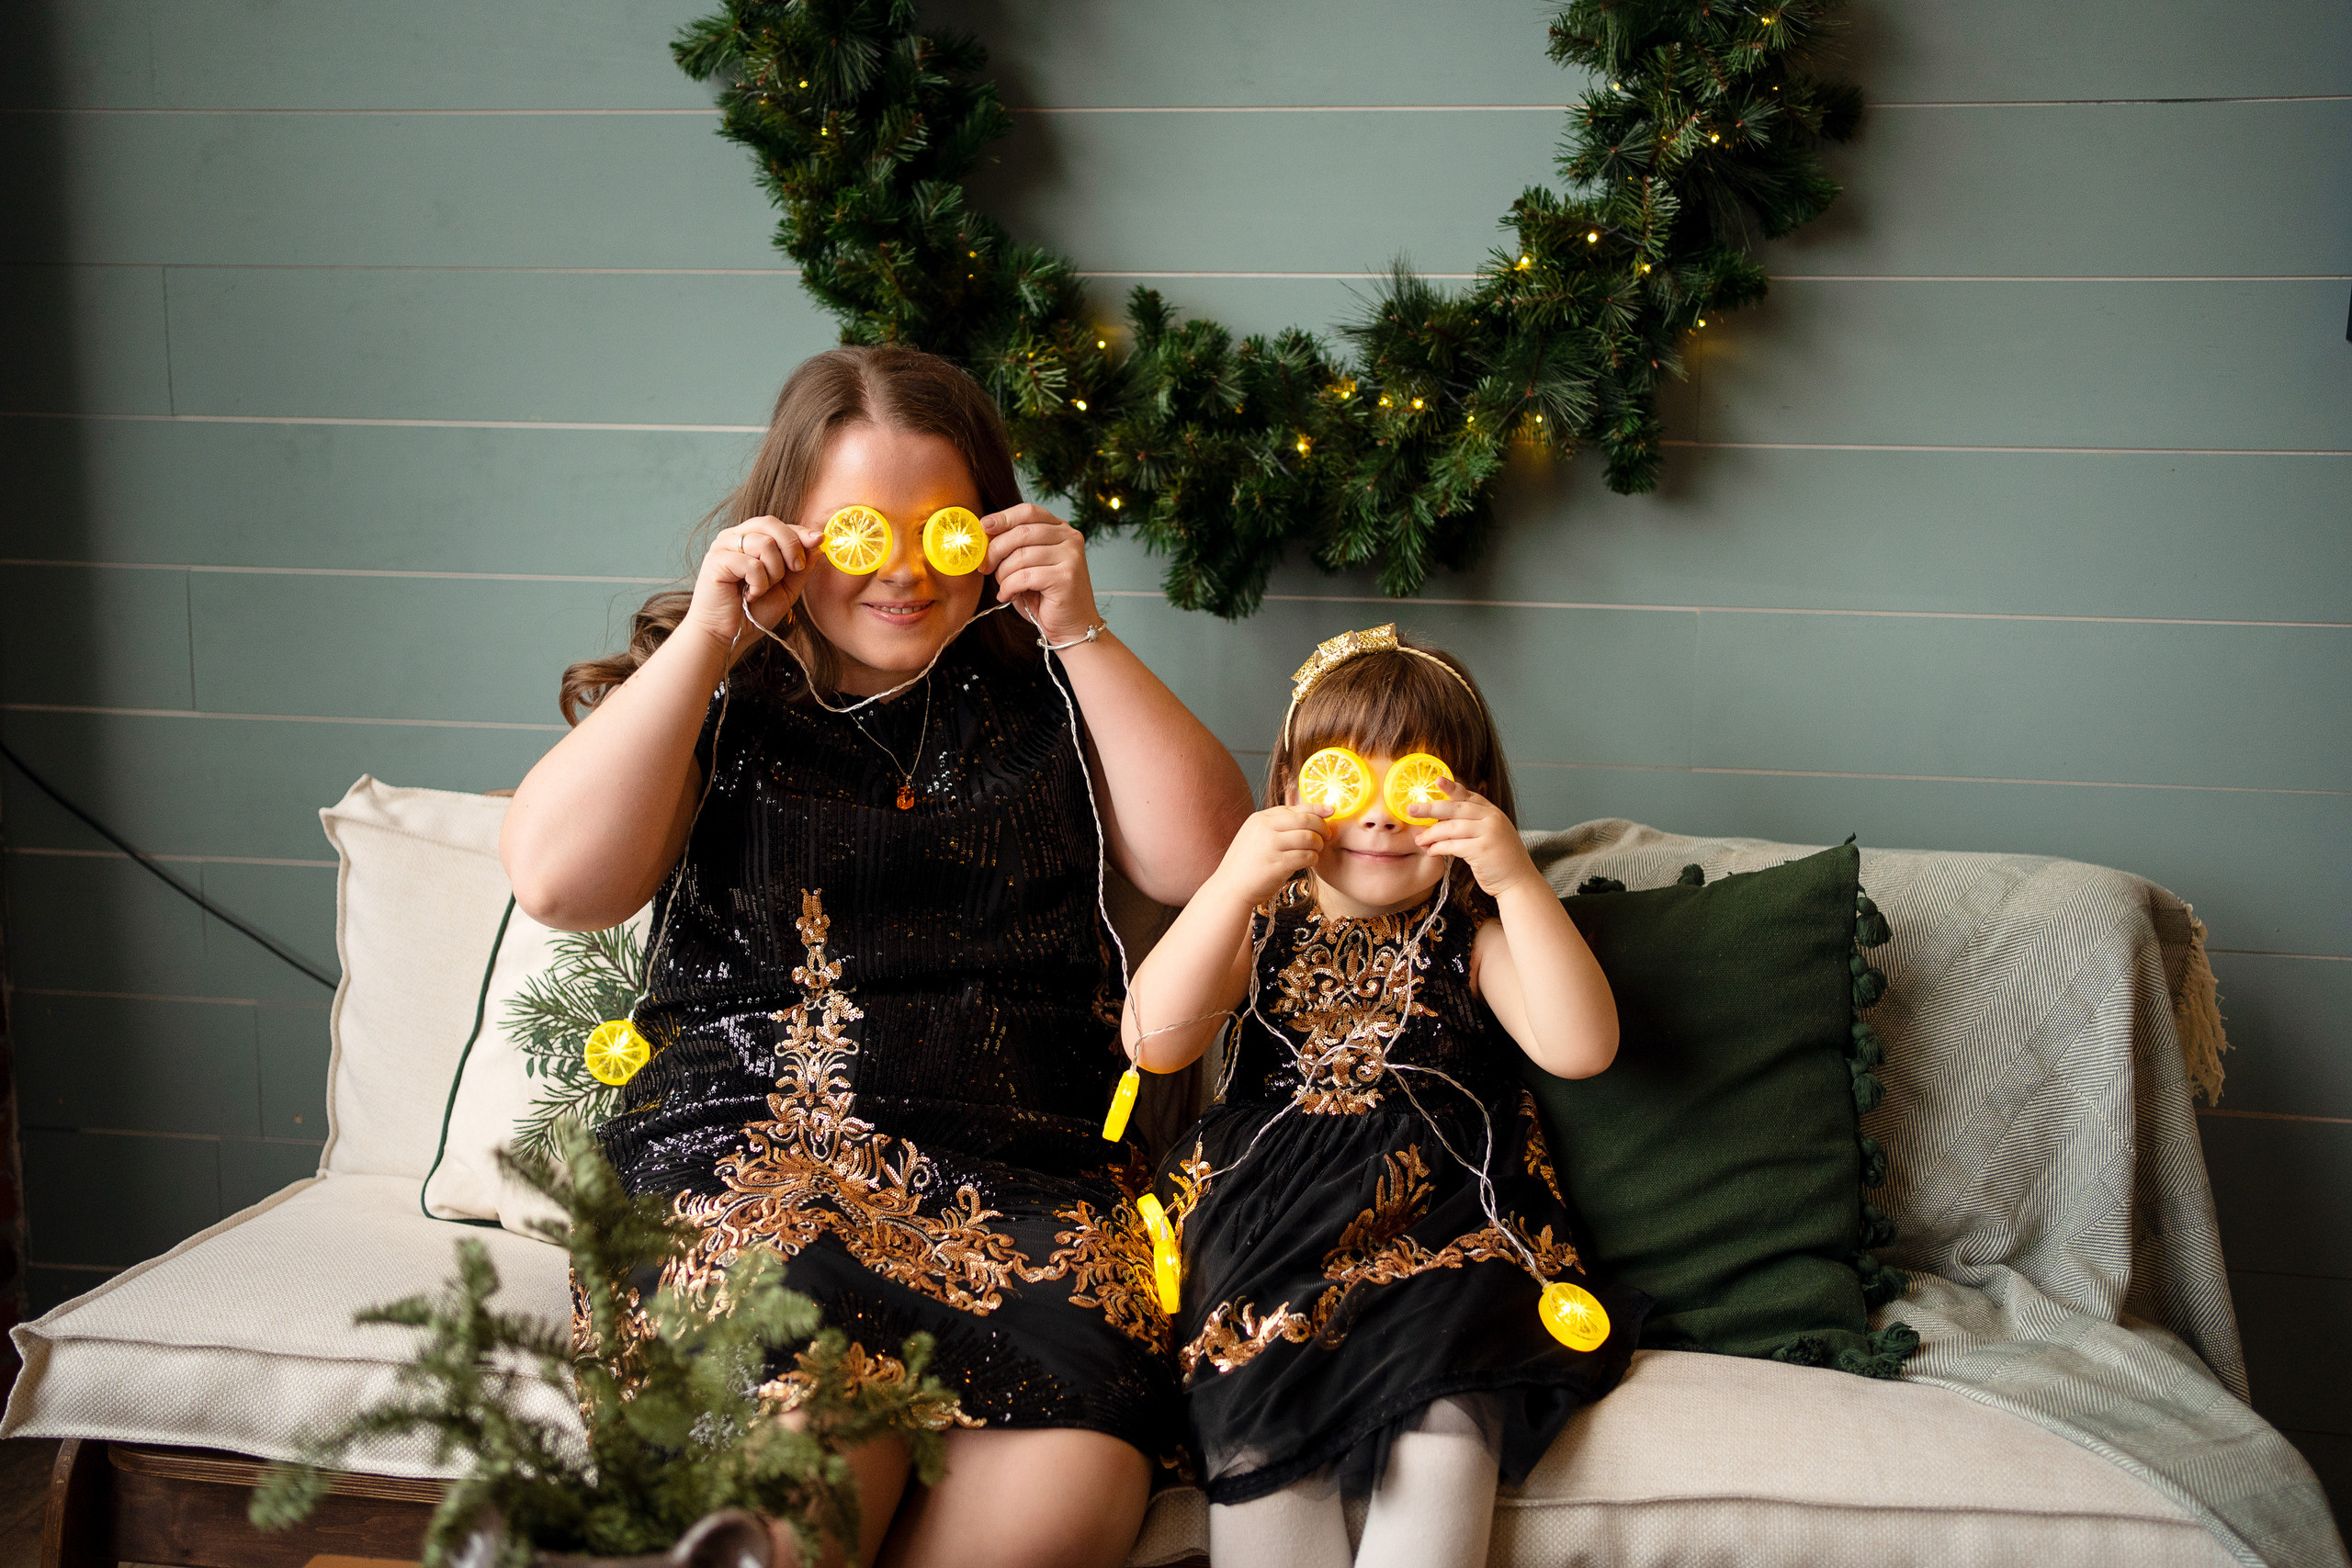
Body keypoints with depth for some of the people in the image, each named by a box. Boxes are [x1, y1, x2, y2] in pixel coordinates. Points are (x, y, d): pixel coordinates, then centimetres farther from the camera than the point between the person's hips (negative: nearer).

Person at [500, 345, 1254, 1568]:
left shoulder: (1040, 689, 17)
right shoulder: (713, 696, 13)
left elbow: (1204, 860, 6)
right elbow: (555, 882, -3)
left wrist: (1082, 636, 1)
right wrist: (707, 637, -3)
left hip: (1026, 1171, 2)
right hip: (744, 1144, -2)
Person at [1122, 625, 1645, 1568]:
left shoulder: (1470, 939, 7)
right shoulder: (1261, 926, 10)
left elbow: (1580, 1049, -10)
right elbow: (1152, 1044, -6)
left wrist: (1518, 881, -17)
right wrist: (1234, 882, -14)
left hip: (1441, 1233, 0)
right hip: (1268, 1241, 1)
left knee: (1445, 1428, -27)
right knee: (1260, 1438, -23)